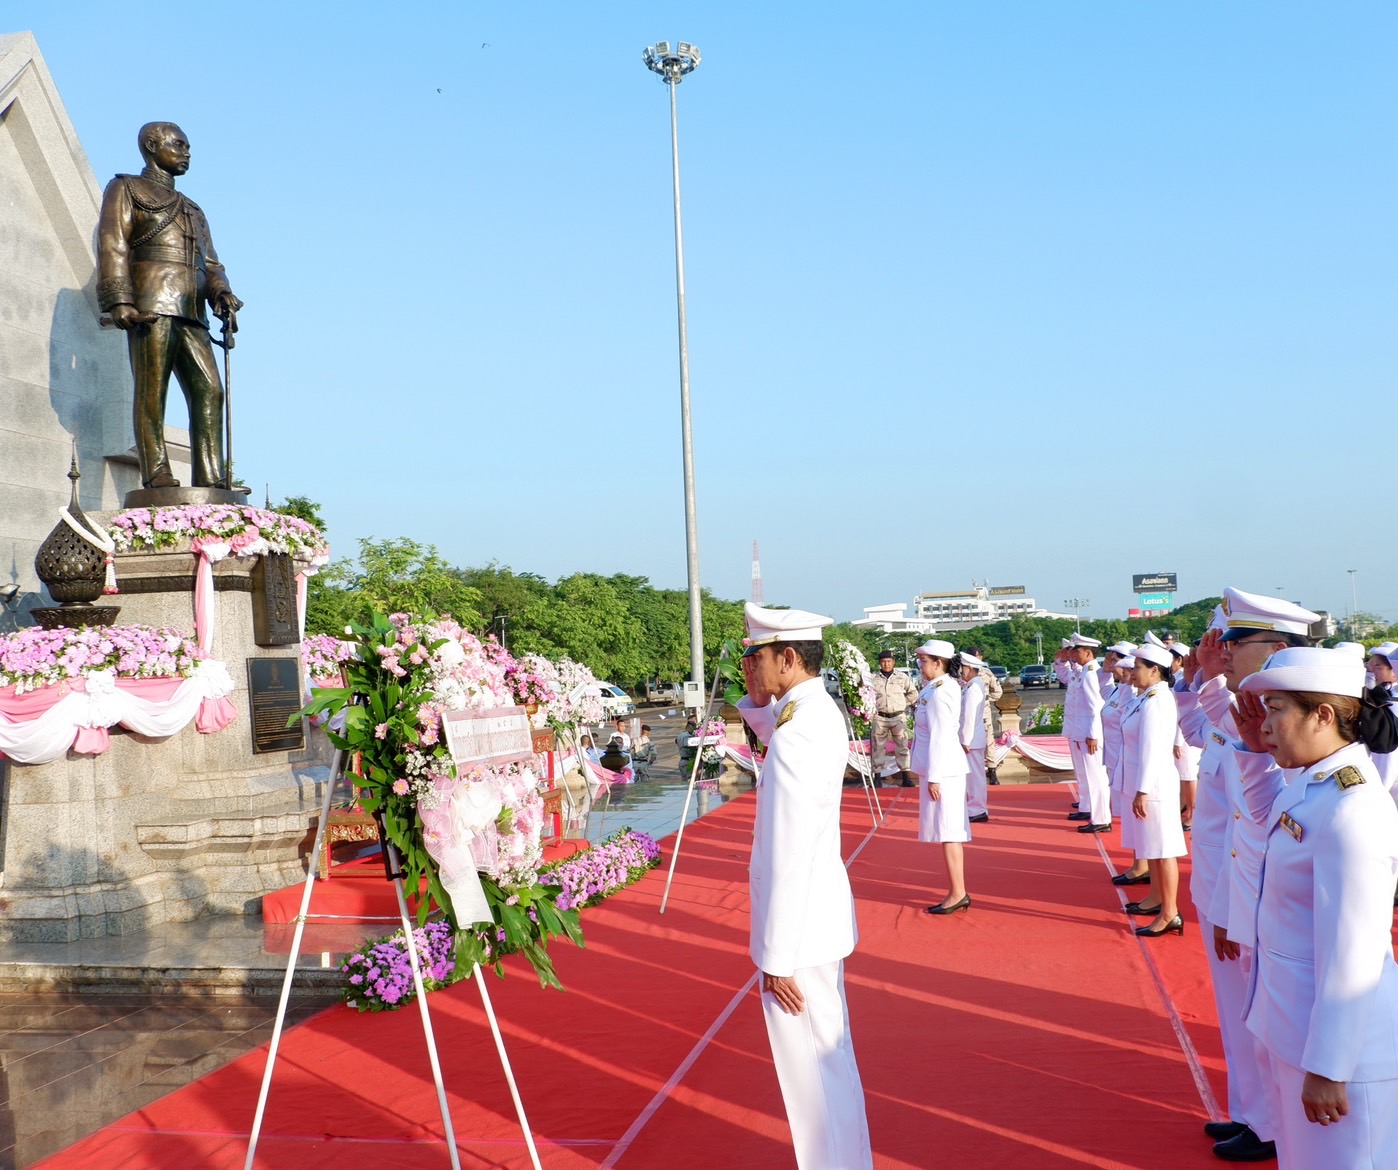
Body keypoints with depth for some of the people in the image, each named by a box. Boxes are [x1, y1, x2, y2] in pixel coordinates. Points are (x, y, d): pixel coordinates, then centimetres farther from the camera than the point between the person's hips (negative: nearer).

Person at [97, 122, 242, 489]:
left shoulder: (192, 210, 35)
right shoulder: (125, 189, 16)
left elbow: (210, 263, 25)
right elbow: (112, 245, 2)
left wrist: (221, 293, 2)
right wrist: (119, 301, -13)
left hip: (191, 313, 6)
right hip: (150, 306, -6)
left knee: (209, 390, -8)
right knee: (152, 390, -12)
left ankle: (210, 479, -12)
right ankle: (156, 474, -16)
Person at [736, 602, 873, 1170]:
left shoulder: (797, 733, -24)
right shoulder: (819, 711, 4)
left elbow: (789, 855, -25)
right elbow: (769, 731, 28)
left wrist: (777, 956, -20)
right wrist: (757, 697, 7)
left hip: (799, 928, -10)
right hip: (822, 916, 10)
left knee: (812, 1067, 3)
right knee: (830, 1057, 22)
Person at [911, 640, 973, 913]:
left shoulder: (938, 693, -17)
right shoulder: (947, 687, 12)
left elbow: (939, 737, -19)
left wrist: (933, 777, -18)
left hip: (942, 770, -10)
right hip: (946, 767, 10)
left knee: (947, 831, -5)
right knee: (950, 831, 12)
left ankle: (958, 894, -1)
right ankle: (957, 893, 17)